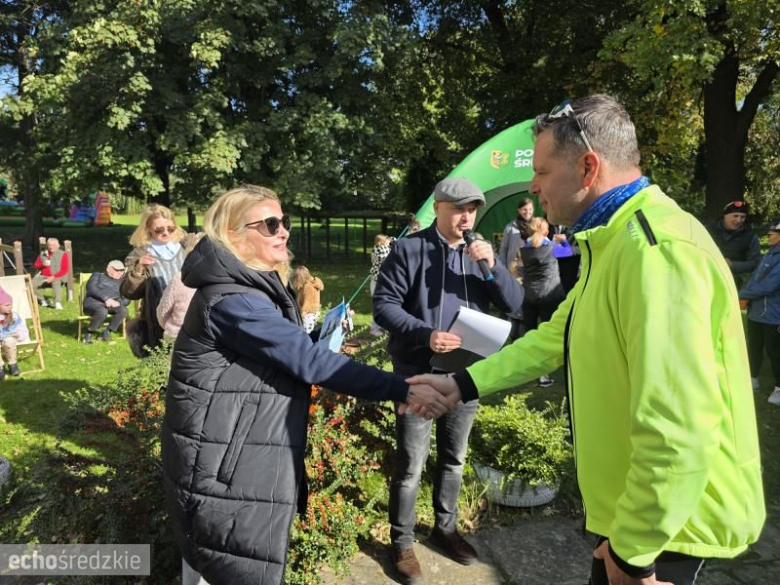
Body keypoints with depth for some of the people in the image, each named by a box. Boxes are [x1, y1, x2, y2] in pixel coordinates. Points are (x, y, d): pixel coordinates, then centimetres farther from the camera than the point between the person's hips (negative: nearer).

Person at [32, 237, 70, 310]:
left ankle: (58, 303, -45)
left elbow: (65, 270, -4)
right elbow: (35, 265, 19)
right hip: (42, 276, 5)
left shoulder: (63, 254, 2)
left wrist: (53, 277, -15)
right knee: (31, 284, -18)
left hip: (57, 276, -5)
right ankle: (42, 301, -3)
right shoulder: (42, 254, 16)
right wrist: (42, 265, -6)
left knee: (56, 283, -38)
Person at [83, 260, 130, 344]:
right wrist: (106, 298, -17)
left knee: (123, 310, -29)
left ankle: (106, 333, -18)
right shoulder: (97, 275, 19)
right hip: (94, 302, -3)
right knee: (102, 311, -38)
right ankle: (89, 334, -17)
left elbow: (126, 300, 13)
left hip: (112, 305, 3)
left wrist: (119, 303, -12)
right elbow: (91, 288, -2)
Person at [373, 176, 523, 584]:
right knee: (411, 464, 5)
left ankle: (445, 527, 39)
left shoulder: (480, 252, 6)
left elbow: (514, 304, 0)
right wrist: (425, 334, -25)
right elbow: (383, 304, -11)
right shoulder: (410, 249, -8)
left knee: (454, 458, 19)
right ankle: (402, 541, 25)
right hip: (418, 375, -4)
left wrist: (492, 265, -16)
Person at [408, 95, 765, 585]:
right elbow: (555, 338, 14)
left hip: (666, 519, -9)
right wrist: (464, 384, 9)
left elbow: (679, 431, -33)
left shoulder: (657, 252, -29)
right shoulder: (616, 242, 8)